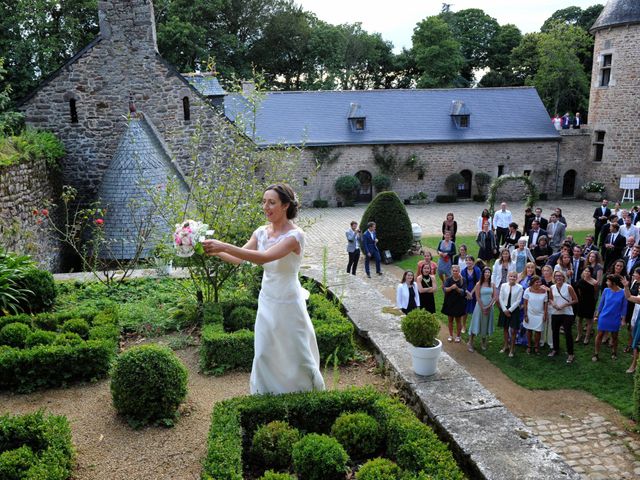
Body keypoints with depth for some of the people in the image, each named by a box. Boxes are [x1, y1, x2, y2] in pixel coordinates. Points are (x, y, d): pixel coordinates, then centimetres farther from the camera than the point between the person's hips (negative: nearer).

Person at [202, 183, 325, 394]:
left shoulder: (295, 235, -20)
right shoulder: (261, 232, 1)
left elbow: (264, 257, -34)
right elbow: (238, 258, -1)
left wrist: (224, 246, -39)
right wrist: (216, 251, -18)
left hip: (288, 303, -6)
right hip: (267, 301, 6)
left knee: (297, 355, 9)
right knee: (264, 354, 14)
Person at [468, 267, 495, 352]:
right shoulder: (479, 284, -8)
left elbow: (494, 297, 1)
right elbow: (478, 297, -10)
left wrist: (489, 306, -11)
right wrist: (483, 308, -13)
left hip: (489, 307, 4)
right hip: (480, 306, -4)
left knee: (486, 324, 12)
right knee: (476, 324, -1)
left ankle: (484, 343, 27)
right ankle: (470, 343, 4)